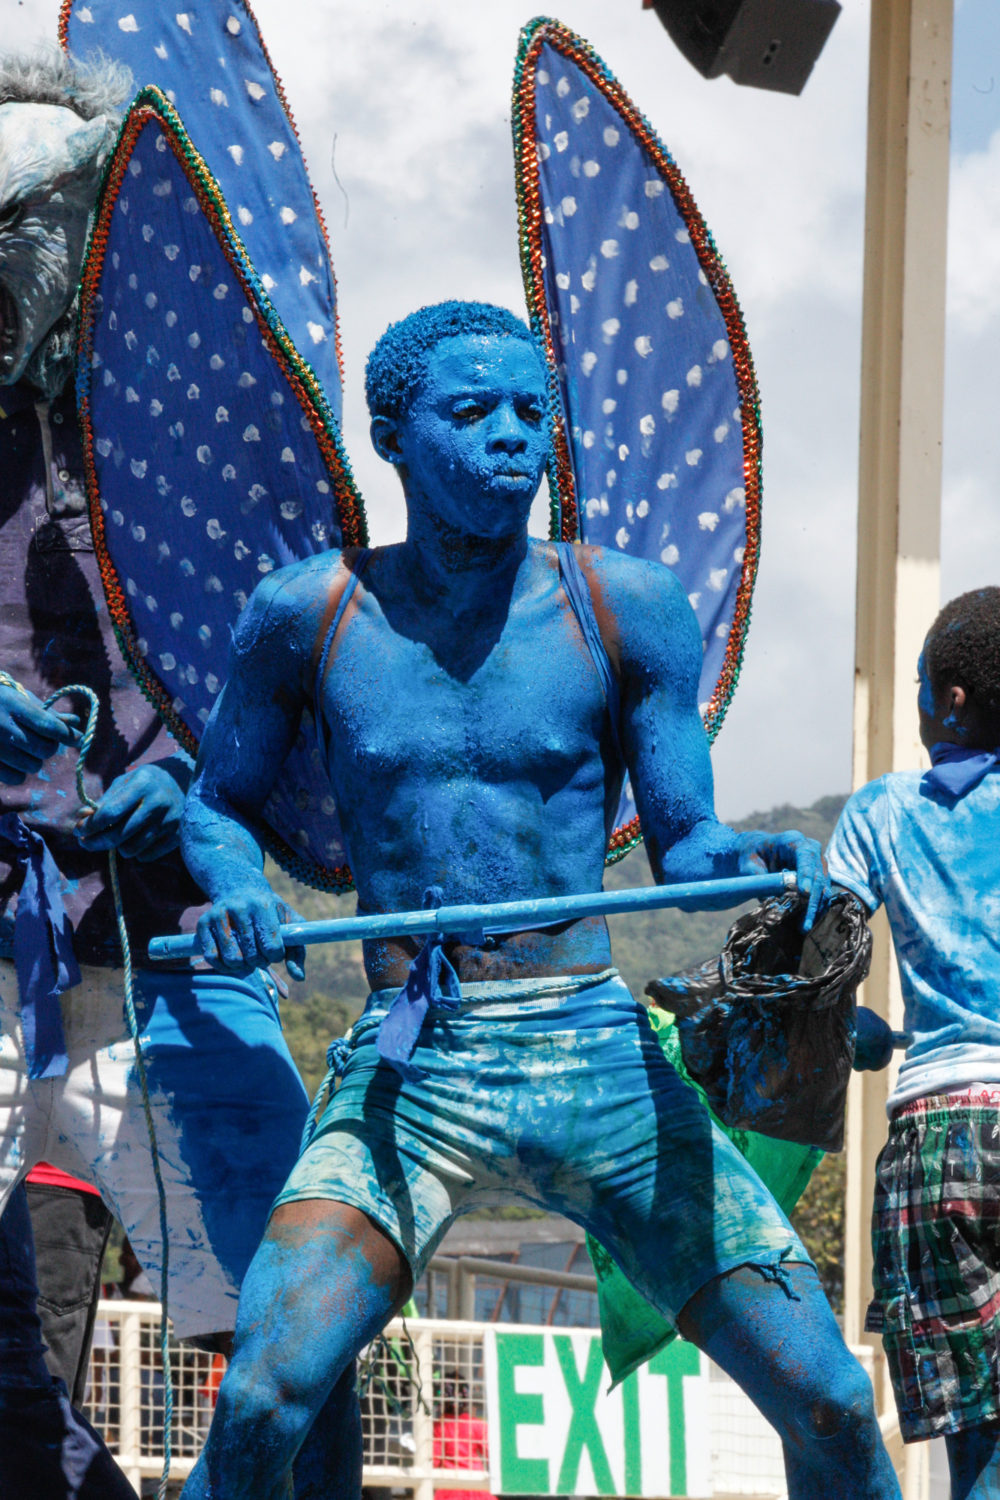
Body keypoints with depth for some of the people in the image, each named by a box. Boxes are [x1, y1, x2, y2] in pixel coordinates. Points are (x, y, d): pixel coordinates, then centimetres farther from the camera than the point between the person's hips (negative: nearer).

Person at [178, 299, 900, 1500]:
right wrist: (232, 881, -6)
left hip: (601, 1065, 1)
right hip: (406, 1078, -1)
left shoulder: (625, 608, 2)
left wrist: (736, 858, -17)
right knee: (262, 1402, -23)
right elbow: (216, 803, 17)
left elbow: (679, 842, 6)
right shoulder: (308, 615, 3)